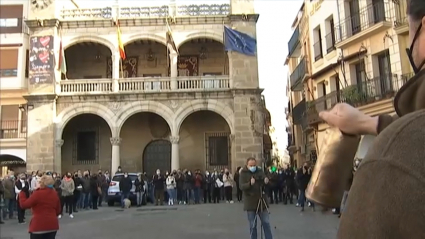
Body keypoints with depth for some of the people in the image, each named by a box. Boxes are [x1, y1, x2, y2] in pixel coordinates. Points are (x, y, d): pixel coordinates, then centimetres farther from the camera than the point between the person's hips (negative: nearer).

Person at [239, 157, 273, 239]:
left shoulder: (259, 171, 3)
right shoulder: (243, 173, -7)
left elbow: (265, 180, 1)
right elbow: (242, 187, -17)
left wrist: (266, 181, -24)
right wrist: (250, 183, -36)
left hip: (261, 200, 3)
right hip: (250, 202, -3)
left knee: (266, 222, 10)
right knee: (252, 225, 7)